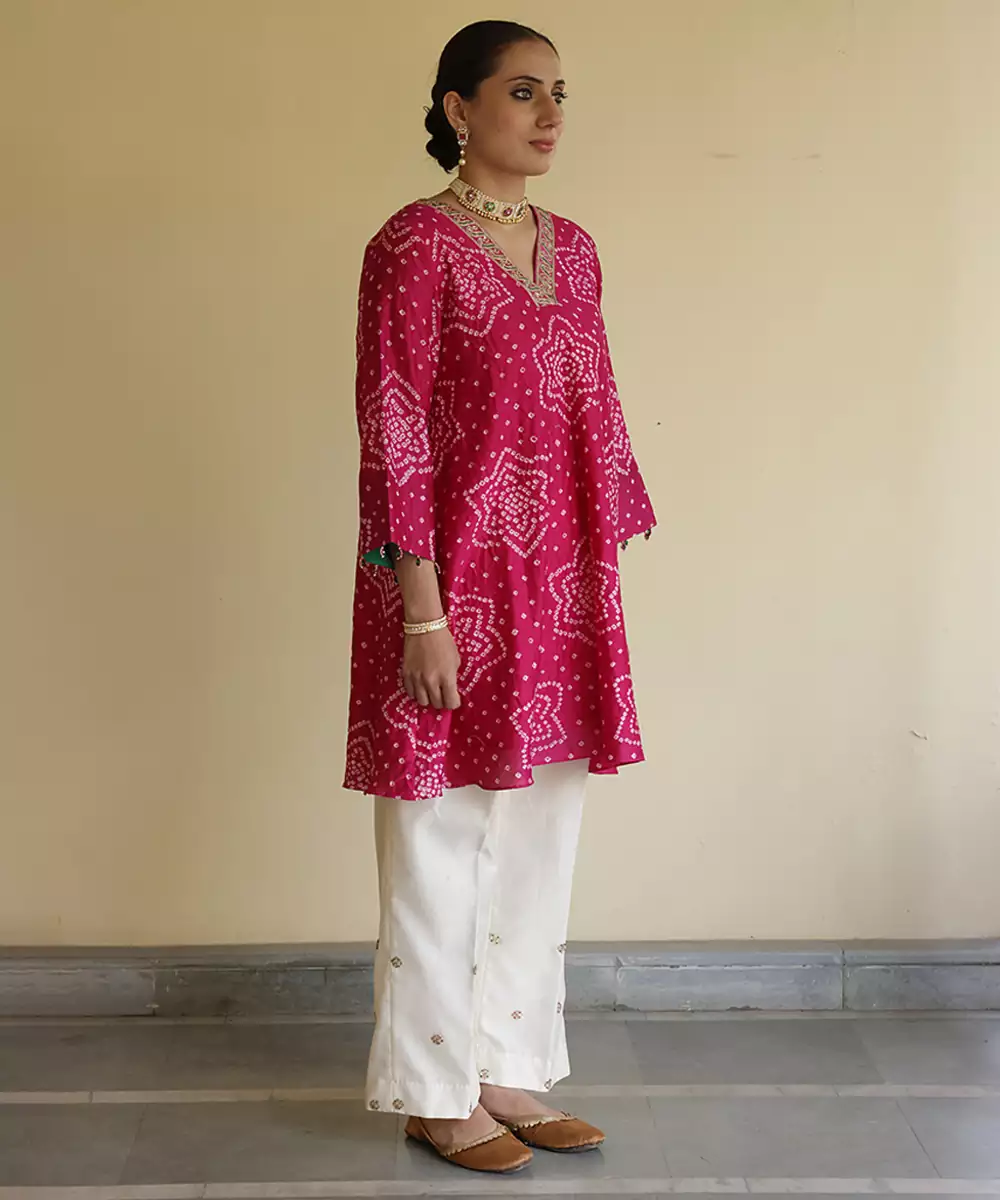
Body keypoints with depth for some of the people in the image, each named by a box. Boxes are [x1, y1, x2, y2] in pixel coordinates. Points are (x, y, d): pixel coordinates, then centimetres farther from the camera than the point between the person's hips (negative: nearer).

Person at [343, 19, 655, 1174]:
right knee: (442, 843, 5)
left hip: (560, 587, 7)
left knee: (539, 839, 13)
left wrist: (609, 571, 14)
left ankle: (506, 1071, 28)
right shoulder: (415, 245, -10)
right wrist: (422, 613, -17)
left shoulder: (571, 247, 12)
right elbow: (392, 440, -14)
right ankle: (435, 1096, 20)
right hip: (458, 584, -7)